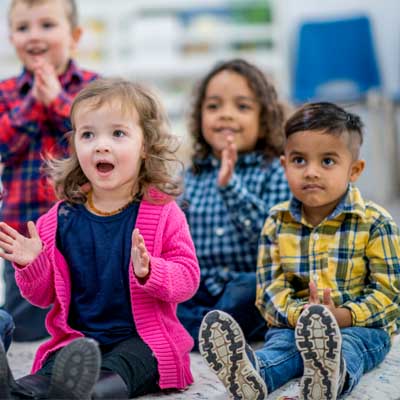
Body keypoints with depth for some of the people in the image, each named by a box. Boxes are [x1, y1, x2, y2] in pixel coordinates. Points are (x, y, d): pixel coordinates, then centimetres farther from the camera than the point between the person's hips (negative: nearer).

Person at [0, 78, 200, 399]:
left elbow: (188, 278, -6)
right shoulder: (61, 218, 8)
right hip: (78, 339, 3)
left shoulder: (162, 213, 0)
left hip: (142, 339, -2)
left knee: (116, 370, -35)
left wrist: (149, 271, -26)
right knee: (52, 370, -29)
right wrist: (31, 264, -6)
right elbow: (43, 295, 16)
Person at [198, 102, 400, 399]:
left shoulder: (374, 223, 0)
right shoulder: (278, 222, 10)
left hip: (360, 326, -3)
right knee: (281, 343, -30)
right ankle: (252, 376, -63)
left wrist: (342, 316, -21)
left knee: (347, 347, -37)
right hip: (292, 323, 3)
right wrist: (298, 314, -18)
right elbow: (270, 285, 4)